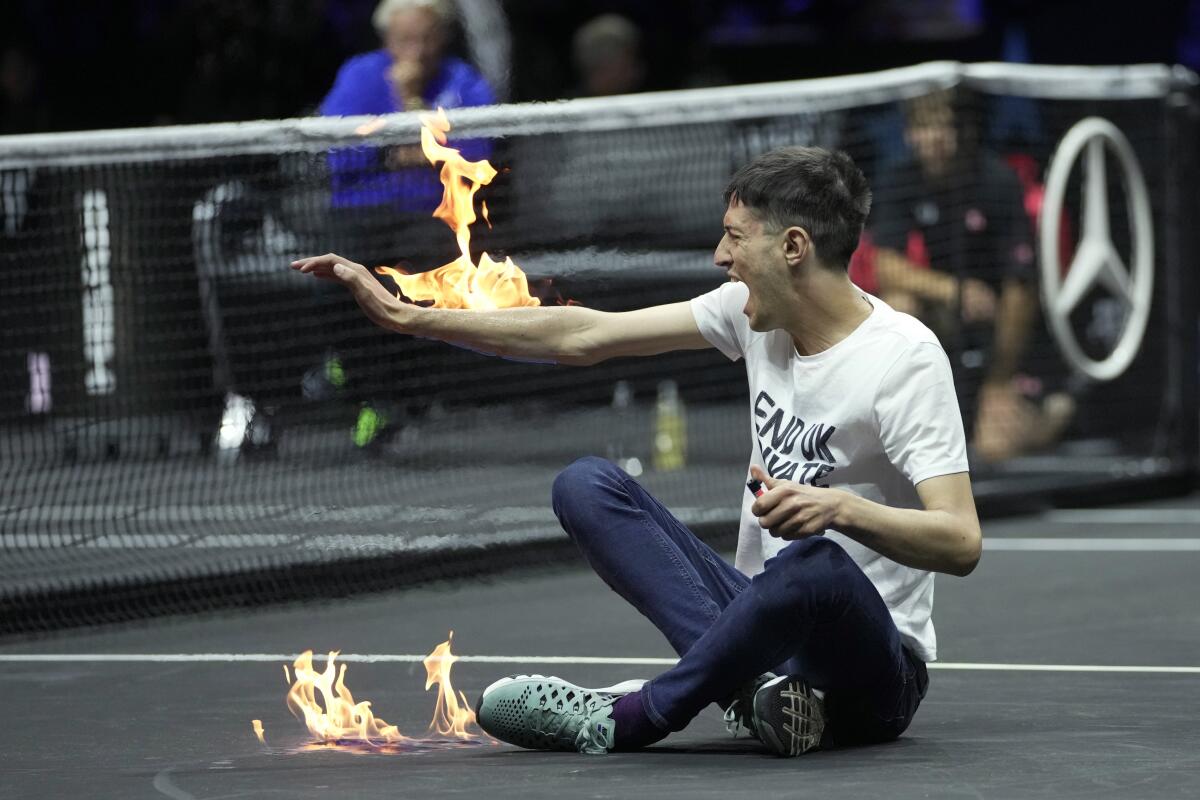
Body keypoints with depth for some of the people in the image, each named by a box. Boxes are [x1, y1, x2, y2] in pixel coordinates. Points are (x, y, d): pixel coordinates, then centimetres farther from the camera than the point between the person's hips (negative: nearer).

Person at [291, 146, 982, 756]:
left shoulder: (905, 356, -17)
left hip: (875, 669, -7)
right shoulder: (755, 309, 4)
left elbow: (961, 541, -25)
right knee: (587, 485, -7)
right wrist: (408, 318, 7)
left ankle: (626, 719, -23)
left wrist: (842, 508, -42)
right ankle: (754, 683, -25)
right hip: (765, 616, 7)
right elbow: (584, 336, 8)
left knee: (815, 565, -42)